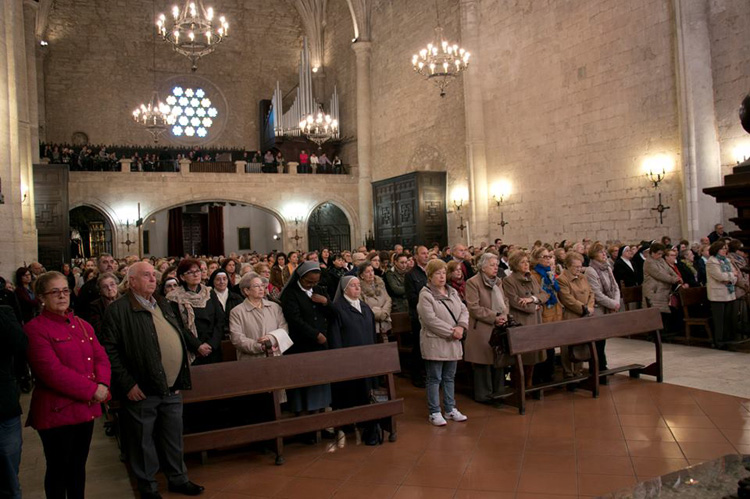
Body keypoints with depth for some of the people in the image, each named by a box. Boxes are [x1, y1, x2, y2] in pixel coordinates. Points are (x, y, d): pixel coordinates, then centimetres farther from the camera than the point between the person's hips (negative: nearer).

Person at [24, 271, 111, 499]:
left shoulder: (82, 325, 12)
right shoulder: (35, 329, -11)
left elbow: (101, 357, 7)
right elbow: (52, 371, -20)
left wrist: (102, 384, -13)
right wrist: (91, 390, -18)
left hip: (86, 409, 6)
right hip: (57, 412, -6)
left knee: (78, 466, 17)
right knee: (58, 470, 8)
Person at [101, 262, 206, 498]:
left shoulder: (162, 304, 12)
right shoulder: (118, 310, -12)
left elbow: (179, 331, 27)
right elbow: (110, 350, -15)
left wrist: (197, 345, 23)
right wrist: (127, 384, -17)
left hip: (172, 387, 6)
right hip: (143, 390, -6)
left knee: (174, 437, 18)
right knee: (144, 441, 10)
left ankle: (178, 478, 34)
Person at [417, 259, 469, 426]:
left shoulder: (452, 292, 12)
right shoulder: (425, 295, -12)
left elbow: (464, 310, 9)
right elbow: (431, 320, -19)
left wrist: (461, 326, -11)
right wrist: (451, 331, -17)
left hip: (453, 343, 7)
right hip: (435, 343, -7)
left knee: (449, 377, 15)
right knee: (435, 379, 2)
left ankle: (450, 409, 26)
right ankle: (434, 412, 12)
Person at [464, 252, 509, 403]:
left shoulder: (498, 281, 16)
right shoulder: (473, 282, -9)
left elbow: (505, 301, 17)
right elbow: (473, 307, -15)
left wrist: (504, 315, -4)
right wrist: (494, 317, -15)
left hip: (499, 328, 7)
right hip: (482, 329, -7)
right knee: (484, 362, -1)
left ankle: (498, 391, 21)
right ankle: (483, 395, 9)